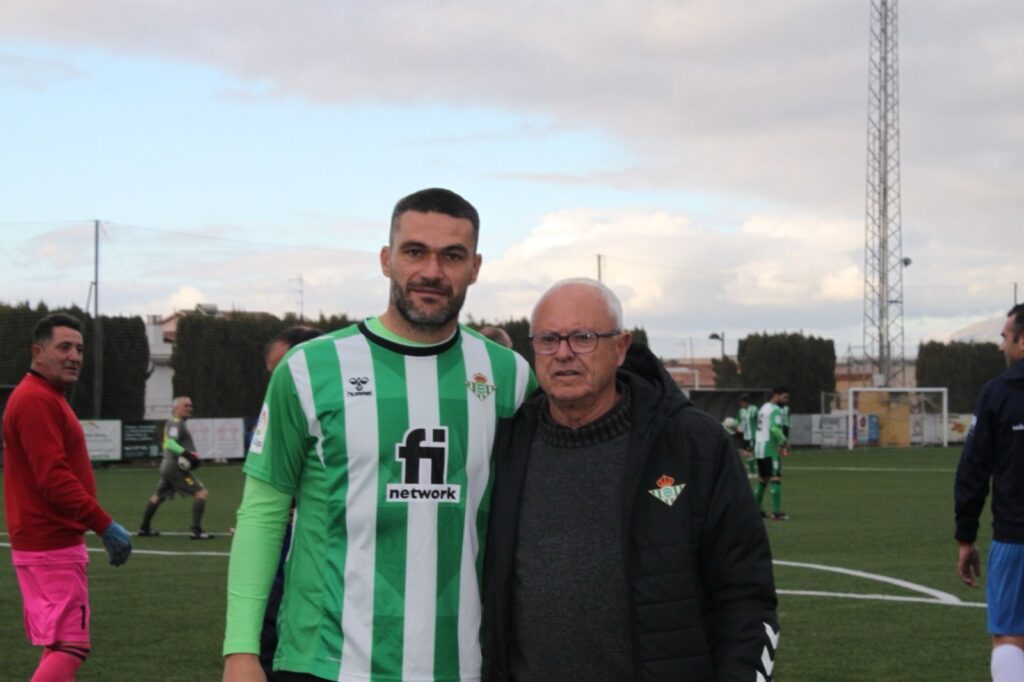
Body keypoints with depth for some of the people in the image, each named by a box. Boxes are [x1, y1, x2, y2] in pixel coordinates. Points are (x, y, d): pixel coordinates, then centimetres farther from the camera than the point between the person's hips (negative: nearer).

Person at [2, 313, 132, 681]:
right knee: (69, 647, -12)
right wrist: (105, 525, -24)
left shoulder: (47, 398, 17)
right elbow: (53, 478, -24)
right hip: (51, 546, -11)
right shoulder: (36, 401, -16)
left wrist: (98, 526, 18)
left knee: (60, 645, 16)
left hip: (48, 542, 11)